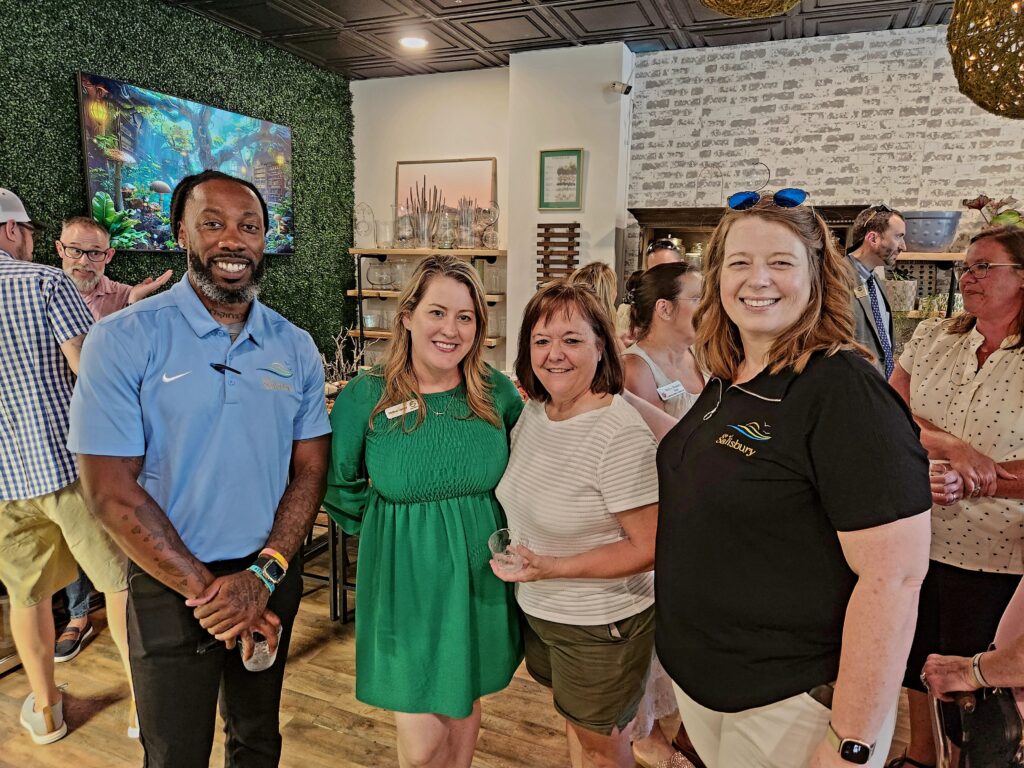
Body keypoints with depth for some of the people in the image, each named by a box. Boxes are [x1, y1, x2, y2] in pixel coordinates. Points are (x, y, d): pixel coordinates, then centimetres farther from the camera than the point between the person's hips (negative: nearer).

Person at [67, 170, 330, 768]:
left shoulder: (296, 347, -1)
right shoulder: (123, 339, -12)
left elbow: (310, 468, -2)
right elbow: (112, 490, -14)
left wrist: (263, 576, -14)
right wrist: (207, 589, -15)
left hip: (272, 579, 4)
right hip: (171, 588, -3)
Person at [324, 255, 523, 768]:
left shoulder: (497, 392, -6)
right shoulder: (364, 397, -12)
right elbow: (340, 490, 0)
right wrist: (386, 530, 1)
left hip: (480, 581, 3)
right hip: (405, 586, -2)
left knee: (464, 708, 22)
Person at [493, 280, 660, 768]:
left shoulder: (622, 435, -27)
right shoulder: (533, 411, -3)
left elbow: (650, 548, -24)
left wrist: (554, 567, -27)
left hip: (600, 625, -7)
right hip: (538, 609, 7)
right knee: (573, 723, 28)